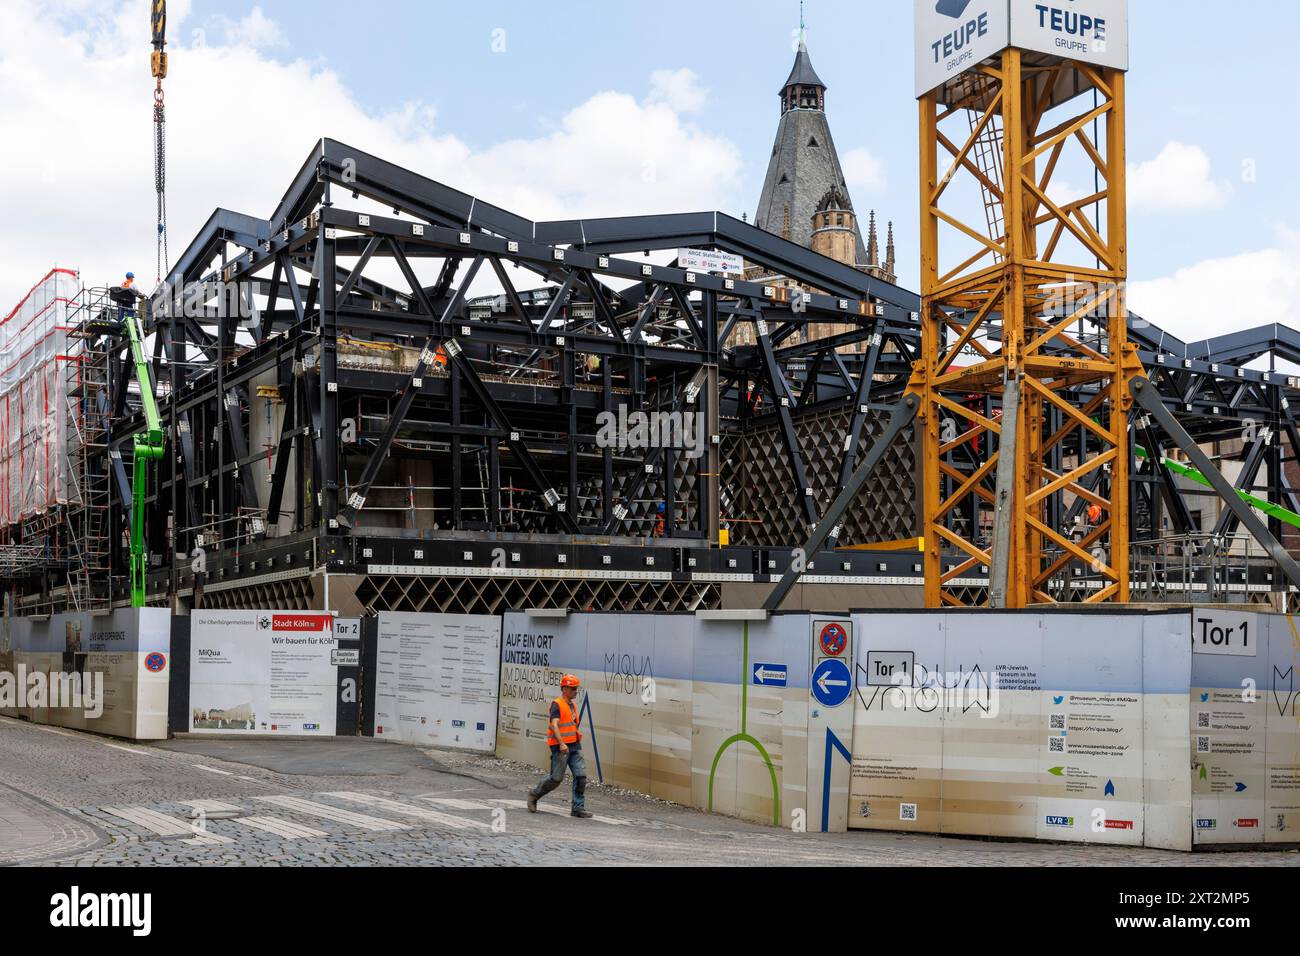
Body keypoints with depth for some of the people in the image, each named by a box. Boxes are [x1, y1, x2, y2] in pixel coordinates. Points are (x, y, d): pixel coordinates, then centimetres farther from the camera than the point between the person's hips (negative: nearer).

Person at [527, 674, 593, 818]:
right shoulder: (557, 704, -9)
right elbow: (554, 725, -20)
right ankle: (534, 795, 19)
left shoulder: (572, 705, 17)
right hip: (561, 747, -8)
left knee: (581, 775, -3)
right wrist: (561, 744, -30)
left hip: (574, 746, 8)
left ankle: (578, 808, 0)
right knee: (556, 778, -3)